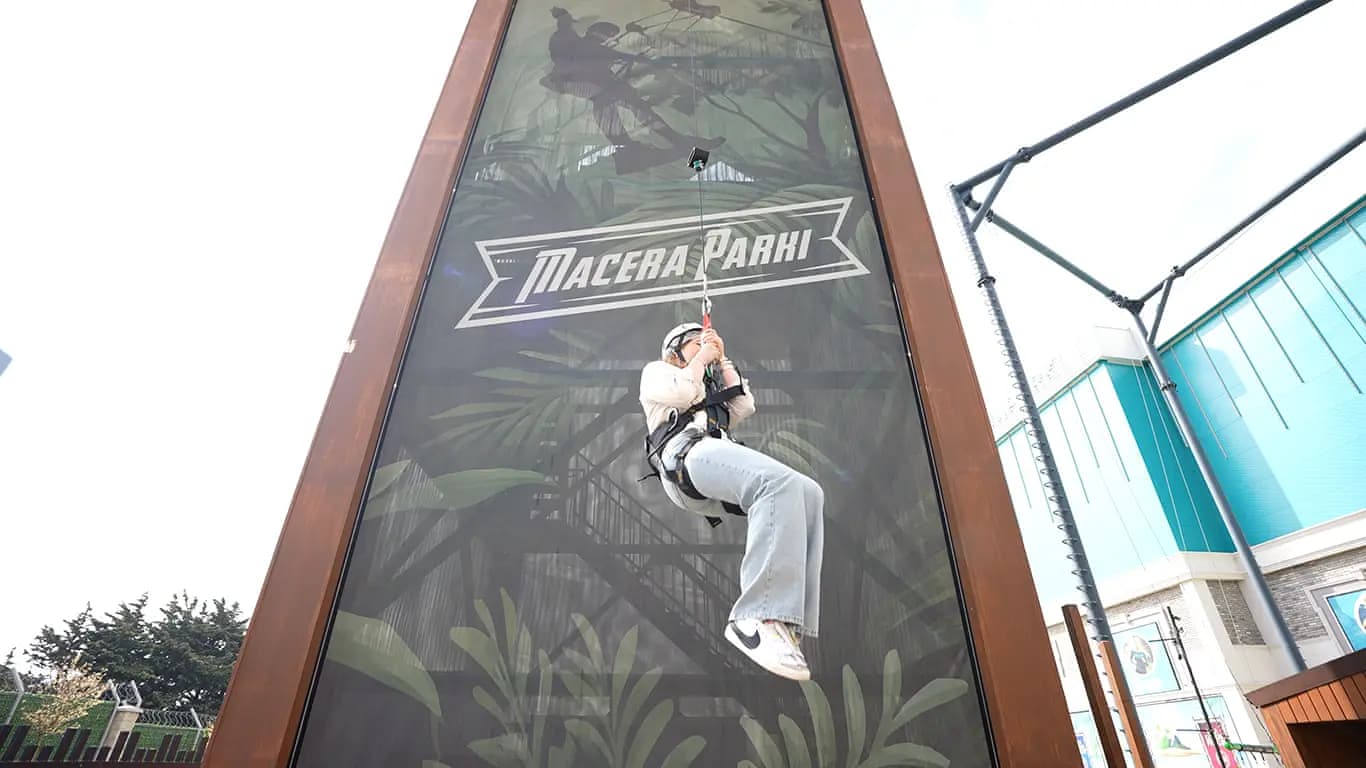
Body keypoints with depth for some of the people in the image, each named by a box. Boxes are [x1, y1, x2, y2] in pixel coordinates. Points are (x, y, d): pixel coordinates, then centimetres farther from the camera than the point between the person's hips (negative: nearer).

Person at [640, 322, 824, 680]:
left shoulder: (709, 386, 44)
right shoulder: (656, 371, 27)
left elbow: (743, 408, 23)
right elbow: (681, 394, 3)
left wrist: (722, 360, 28)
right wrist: (702, 358, 18)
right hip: (688, 454, -7)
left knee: (809, 493, -19)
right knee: (781, 482, -33)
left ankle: (784, 623, -29)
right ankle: (757, 619, -42)